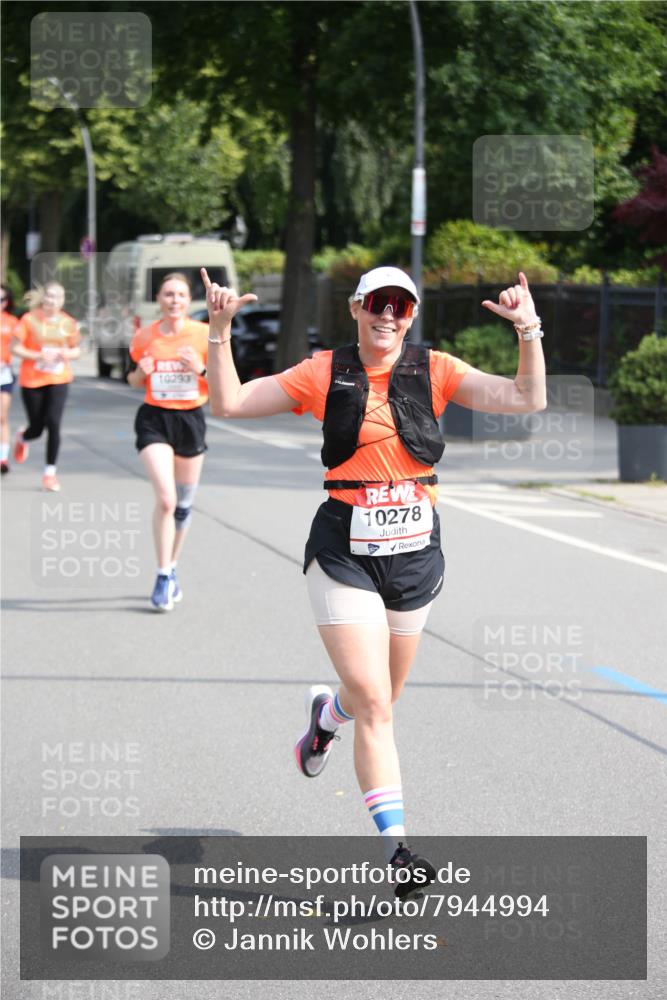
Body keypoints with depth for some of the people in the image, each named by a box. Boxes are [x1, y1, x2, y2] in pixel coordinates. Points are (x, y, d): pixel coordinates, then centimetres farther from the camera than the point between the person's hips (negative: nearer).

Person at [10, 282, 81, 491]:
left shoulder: (68, 323, 1)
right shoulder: (29, 319, -7)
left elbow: (76, 350, 13)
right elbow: (15, 348, -6)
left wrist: (68, 354, -11)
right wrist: (39, 356, -20)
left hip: (59, 380, 1)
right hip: (31, 380, -1)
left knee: (54, 423, -14)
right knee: (37, 428, 6)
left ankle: (50, 472, -2)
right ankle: (22, 438, 45)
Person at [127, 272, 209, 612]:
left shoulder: (204, 335, -4)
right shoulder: (144, 337, -1)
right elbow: (134, 381, 12)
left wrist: (201, 369, -19)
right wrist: (141, 372, -10)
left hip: (191, 419, 1)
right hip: (154, 419, -1)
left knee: (183, 503, 11)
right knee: (165, 498, -17)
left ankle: (171, 569, 31)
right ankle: (163, 576, -8)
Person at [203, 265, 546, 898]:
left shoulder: (435, 371, 2)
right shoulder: (325, 374, -1)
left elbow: (526, 399, -7)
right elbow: (229, 402, 1)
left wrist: (529, 330, -20)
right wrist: (220, 332, -11)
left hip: (415, 555, 3)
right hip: (344, 554, -3)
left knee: (378, 698, 19)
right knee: (373, 705, -13)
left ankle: (326, 714, 55)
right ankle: (396, 845, -12)